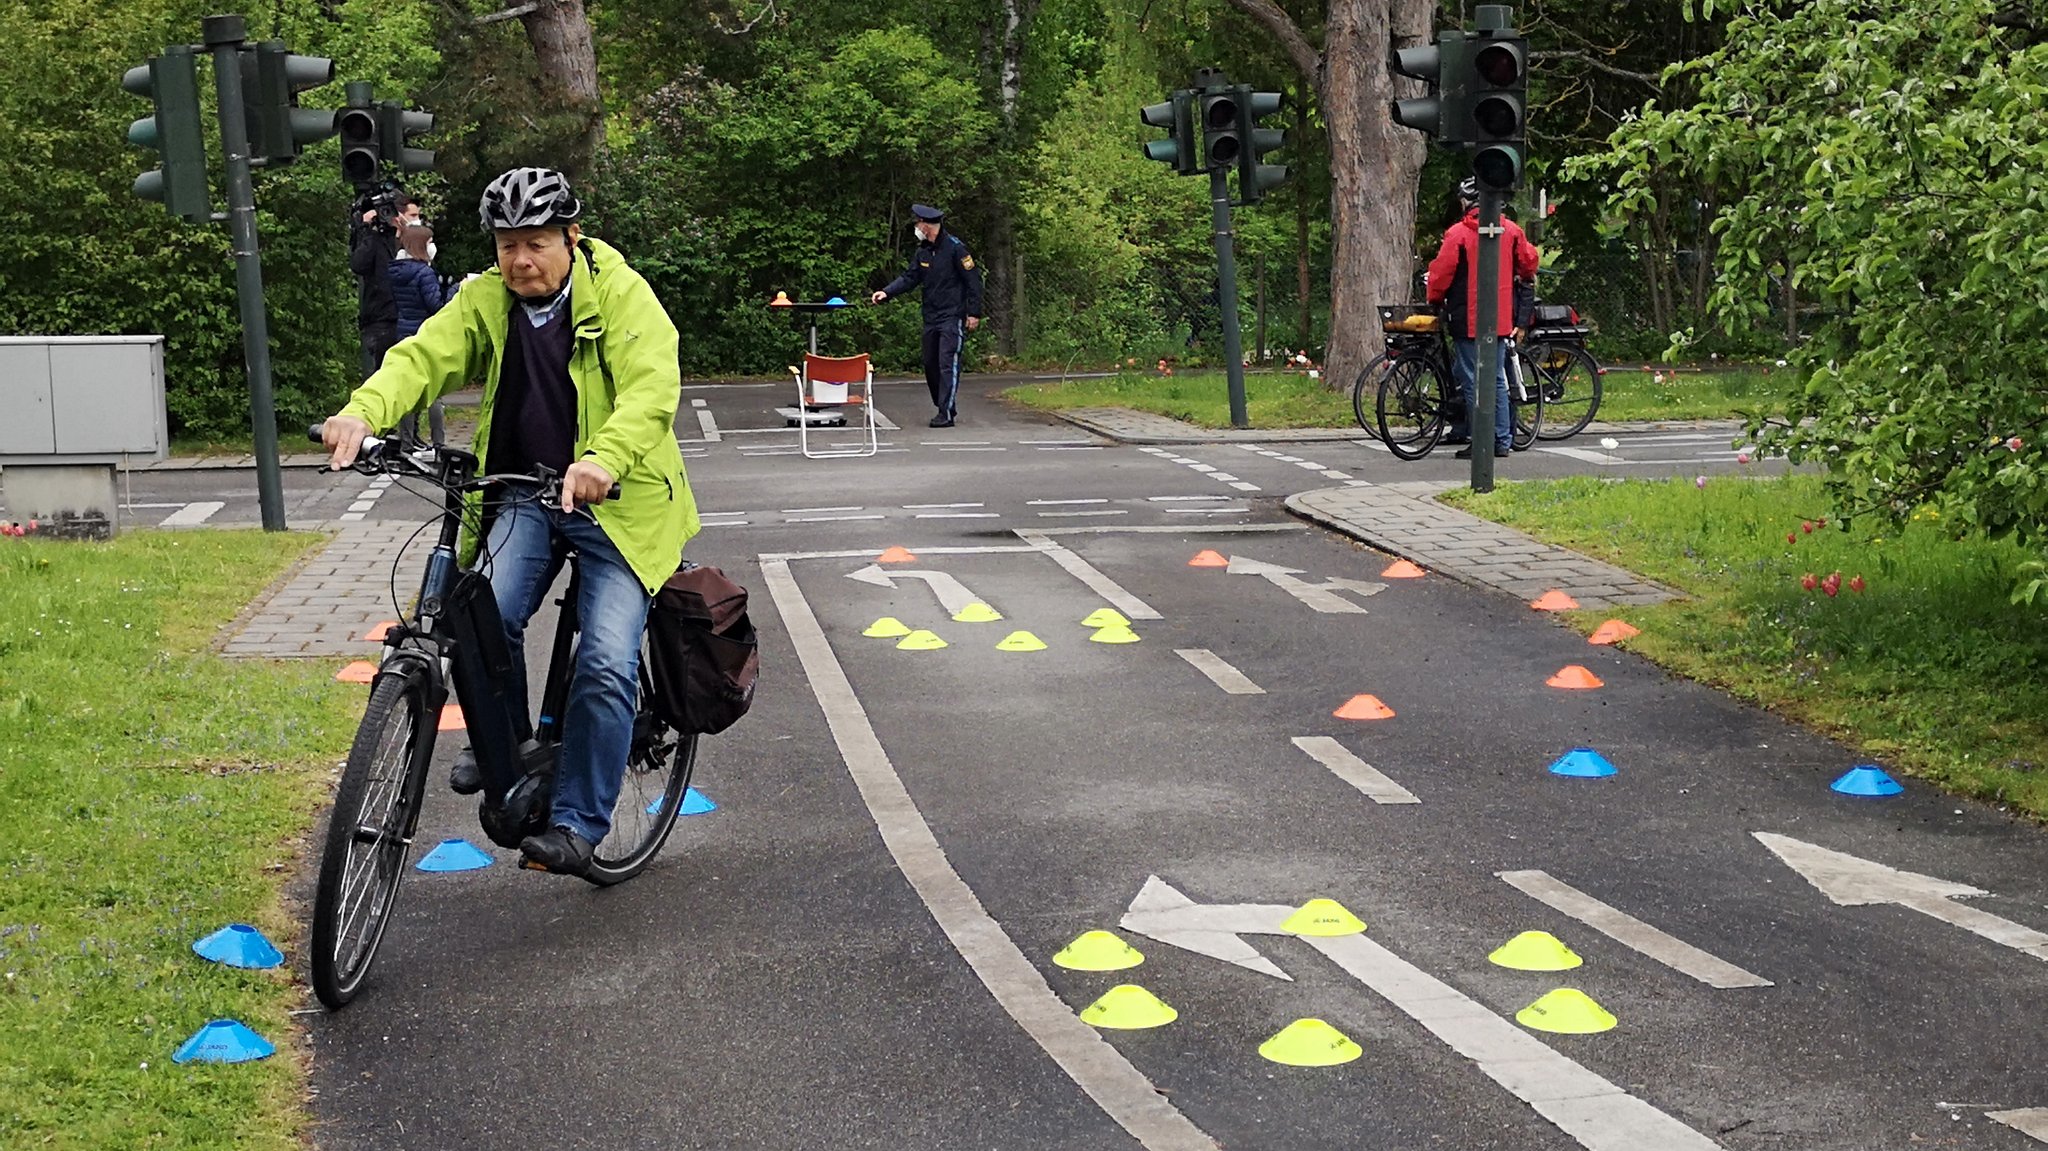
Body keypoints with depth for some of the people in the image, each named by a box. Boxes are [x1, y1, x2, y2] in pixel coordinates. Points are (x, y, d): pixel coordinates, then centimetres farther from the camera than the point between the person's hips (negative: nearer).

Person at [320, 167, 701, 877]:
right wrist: (363, 412, -35)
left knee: (607, 663, -15)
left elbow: (652, 387, -26)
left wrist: (604, 458, -46)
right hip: (523, 494, 3)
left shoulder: (621, 295, -11)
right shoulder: (484, 300, 2)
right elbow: (424, 356, -13)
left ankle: (579, 823, -3)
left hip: (615, 500, -3)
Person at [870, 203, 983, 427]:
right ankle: (944, 408, 22)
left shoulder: (955, 248, -10)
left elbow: (973, 280, -8)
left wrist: (974, 313, -10)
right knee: (930, 364, 10)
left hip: (952, 316, -8)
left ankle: (946, 414, -14)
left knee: (947, 364, -12)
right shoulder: (922, 251, 11)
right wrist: (887, 293, -6)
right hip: (931, 317, 8)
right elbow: (909, 278, 10)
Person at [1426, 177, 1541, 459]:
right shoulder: (1511, 230, 5)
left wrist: (1436, 298, 10)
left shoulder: (1457, 233, -12)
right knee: (1497, 379, 14)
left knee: (1472, 381, -1)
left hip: (1467, 319, -5)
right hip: (1500, 318, 5)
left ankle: (1479, 443, -2)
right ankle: (1503, 441, 15)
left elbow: (1441, 273, -9)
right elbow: (1529, 261, 16)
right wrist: (1526, 278, 39)